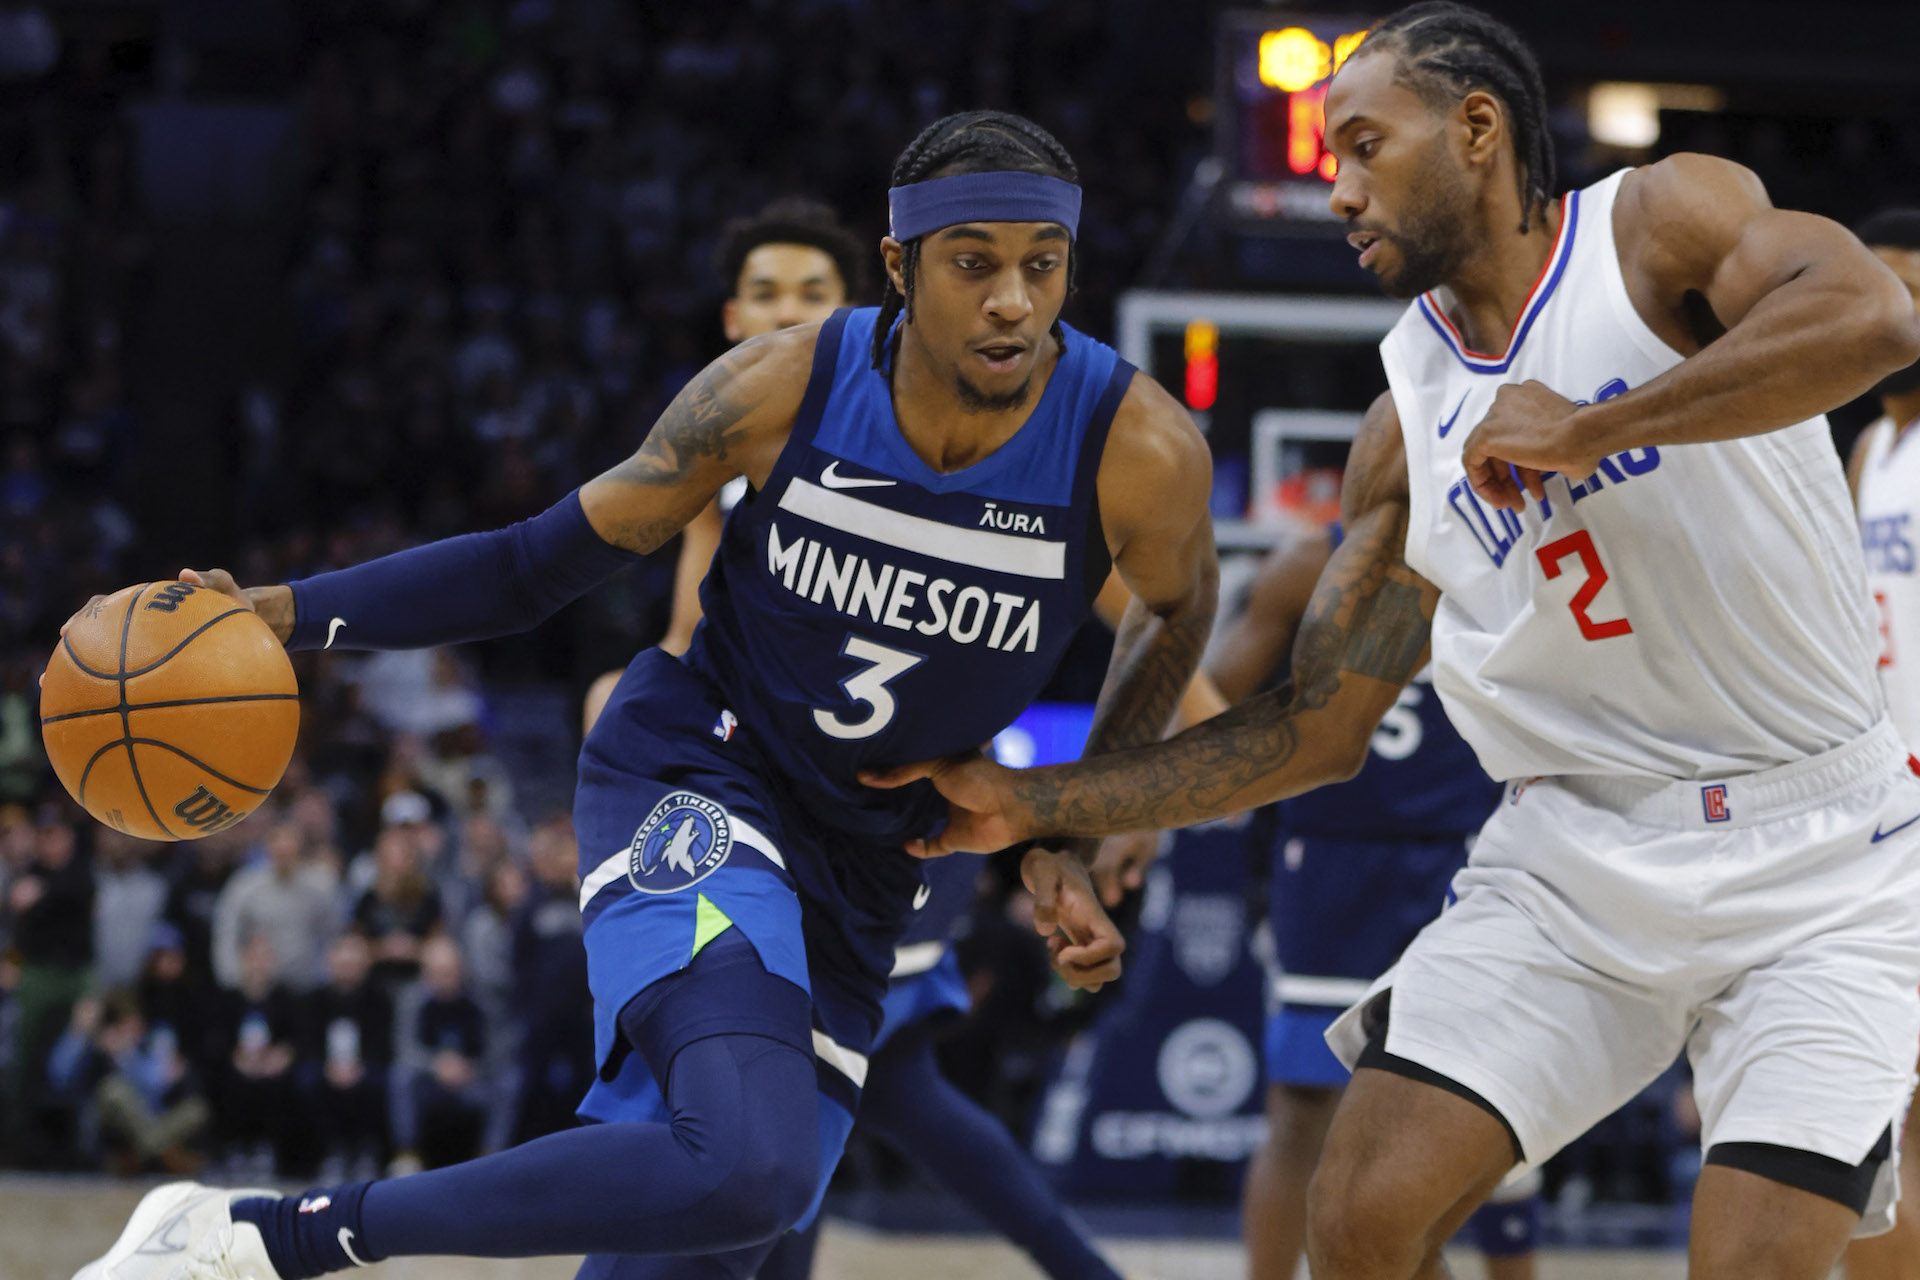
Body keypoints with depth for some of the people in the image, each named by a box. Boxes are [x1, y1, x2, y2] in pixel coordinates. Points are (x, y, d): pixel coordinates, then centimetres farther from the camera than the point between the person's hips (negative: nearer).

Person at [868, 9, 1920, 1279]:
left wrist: (1586, 429, -25)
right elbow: (1317, 729, 13)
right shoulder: (1409, 431, 8)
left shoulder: (1663, 220, -7)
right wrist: (1036, 806, 9)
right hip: (1580, 851, 4)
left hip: (1818, 857, -4)